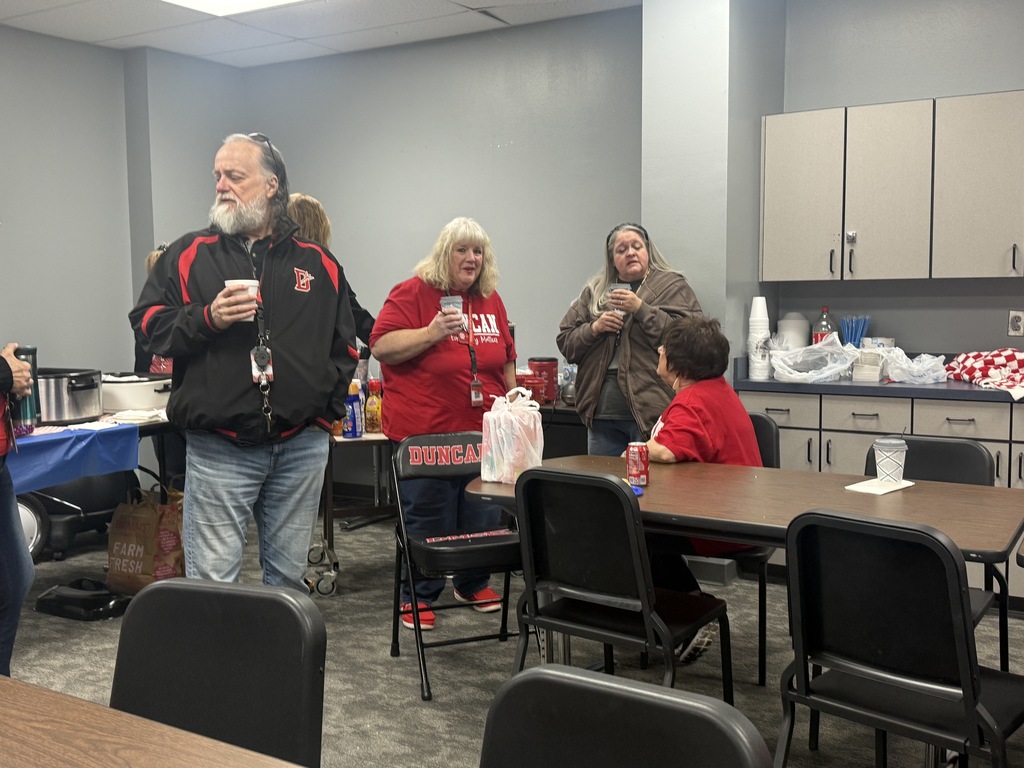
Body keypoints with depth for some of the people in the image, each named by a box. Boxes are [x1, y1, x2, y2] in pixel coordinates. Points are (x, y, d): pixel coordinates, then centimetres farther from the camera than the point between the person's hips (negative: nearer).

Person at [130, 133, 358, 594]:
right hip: (217, 449, -2)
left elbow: (343, 345, 14)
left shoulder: (317, 263, 10)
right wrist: (207, 319, -14)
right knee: (212, 579, -1)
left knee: (289, 576, 13)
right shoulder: (190, 254, 5)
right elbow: (148, 325, 2)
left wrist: (325, 407, 4)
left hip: (301, 447, 2)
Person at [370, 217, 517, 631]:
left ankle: (473, 584, 31)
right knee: (427, 519, 1)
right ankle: (417, 597, 16)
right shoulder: (412, 293, -4)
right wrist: (432, 332, -21)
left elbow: (507, 360, 22)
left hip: (484, 432, 6)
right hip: (425, 433, -5)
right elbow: (381, 345, -11)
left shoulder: (491, 301, 14)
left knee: (483, 517, 12)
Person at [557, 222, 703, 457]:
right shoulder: (593, 292, 16)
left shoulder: (672, 287, 4)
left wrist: (640, 309, -16)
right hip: (601, 412, 4)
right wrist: (594, 329, -6)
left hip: (650, 411, -4)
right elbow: (565, 342, 12)